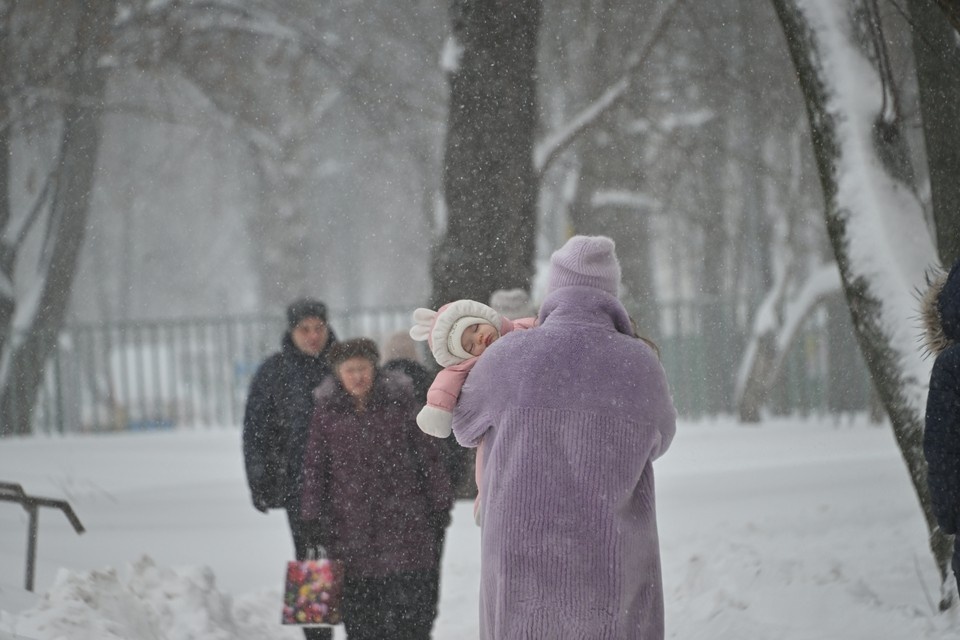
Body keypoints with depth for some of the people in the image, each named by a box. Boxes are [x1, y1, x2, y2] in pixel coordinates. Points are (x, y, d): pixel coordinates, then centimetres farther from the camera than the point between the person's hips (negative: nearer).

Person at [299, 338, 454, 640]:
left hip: (402, 518, -1)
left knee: (407, 594, -7)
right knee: (358, 602, 4)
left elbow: (427, 453, 7)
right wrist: (314, 517, 4)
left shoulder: (399, 402, 1)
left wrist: (439, 503, 7)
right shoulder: (327, 410, 4)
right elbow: (315, 466, 7)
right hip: (349, 522, 1)